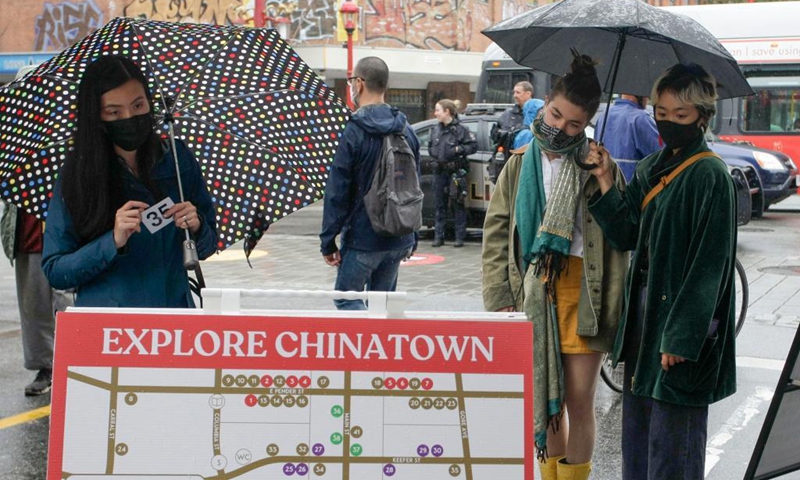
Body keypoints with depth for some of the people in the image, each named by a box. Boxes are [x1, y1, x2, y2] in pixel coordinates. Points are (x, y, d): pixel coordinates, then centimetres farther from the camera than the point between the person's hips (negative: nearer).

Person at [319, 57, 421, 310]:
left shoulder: (353, 132, -14)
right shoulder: (405, 131, 7)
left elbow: (337, 191, -15)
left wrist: (328, 240, -9)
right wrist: (412, 237, 20)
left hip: (362, 238, -6)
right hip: (398, 239, 6)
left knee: (346, 299, 5)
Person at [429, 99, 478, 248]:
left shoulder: (460, 129, -7)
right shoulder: (436, 129, 9)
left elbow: (473, 146, -7)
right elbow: (430, 146, 23)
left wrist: (458, 149, -17)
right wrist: (433, 153, 4)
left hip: (456, 171, -5)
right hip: (439, 171, 6)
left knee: (458, 204, 0)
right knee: (440, 204, 8)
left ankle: (460, 237, 6)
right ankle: (439, 236, 14)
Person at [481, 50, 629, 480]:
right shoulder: (520, 165, 9)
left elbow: (618, 243, -2)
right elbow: (496, 234, 8)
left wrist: (611, 310, -8)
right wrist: (500, 298, -1)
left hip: (582, 295, -2)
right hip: (533, 295, 3)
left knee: (578, 401, 1)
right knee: (544, 398, 10)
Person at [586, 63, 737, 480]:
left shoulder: (710, 176, -14)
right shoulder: (650, 170, 10)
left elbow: (710, 262, -18)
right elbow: (627, 235, 6)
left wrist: (681, 336, -21)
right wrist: (606, 183, -5)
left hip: (682, 318, -8)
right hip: (645, 307, 8)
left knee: (672, 430, -1)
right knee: (637, 416, 17)